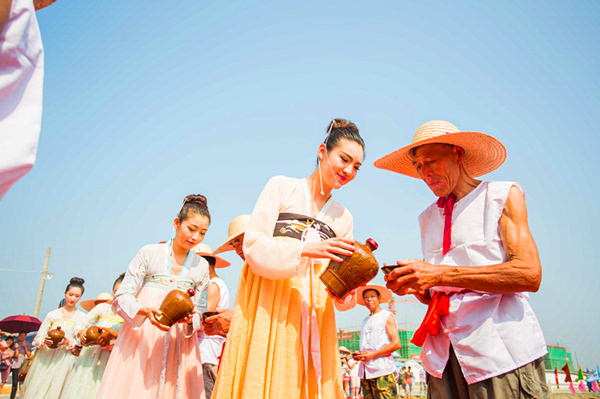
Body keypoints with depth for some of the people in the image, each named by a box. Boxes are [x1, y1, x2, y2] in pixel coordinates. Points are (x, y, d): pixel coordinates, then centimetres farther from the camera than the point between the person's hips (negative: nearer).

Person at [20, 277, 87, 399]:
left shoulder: (83, 317, 5)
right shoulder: (52, 315, 11)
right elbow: (38, 338, 10)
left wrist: (68, 342, -17)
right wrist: (45, 341, -12)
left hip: (65, 361, -2)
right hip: (45, 360, 2)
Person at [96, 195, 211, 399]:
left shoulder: (202, 267, 7)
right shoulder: (149, 253, 0)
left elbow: (199, 313, 9)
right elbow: (122, 297, -3)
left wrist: (190, 319, -13)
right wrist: (144, 311, -21)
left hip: (178, 343, 2)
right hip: (141, 337, -2)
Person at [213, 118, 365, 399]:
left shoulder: (344, 218, 15)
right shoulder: (282, 187, 4)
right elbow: (253, 246, -6)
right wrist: (304, 250, -20)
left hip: (312, 316, 4)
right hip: (267, 310, -3)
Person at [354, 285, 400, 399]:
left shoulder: (387, 316, 3)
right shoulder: (365, 320, 21)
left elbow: (396, 344, -6)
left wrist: (373, 354, -12)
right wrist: (359, 355, 5)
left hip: (382, 369, -6)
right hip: (366, 371, 6)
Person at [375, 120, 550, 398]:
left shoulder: (503, 195, 1)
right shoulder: (427, 218, 16)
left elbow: (530, 275, -13)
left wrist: (440, 274, -18)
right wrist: (413, 287, -5)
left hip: (503, 351, -4)